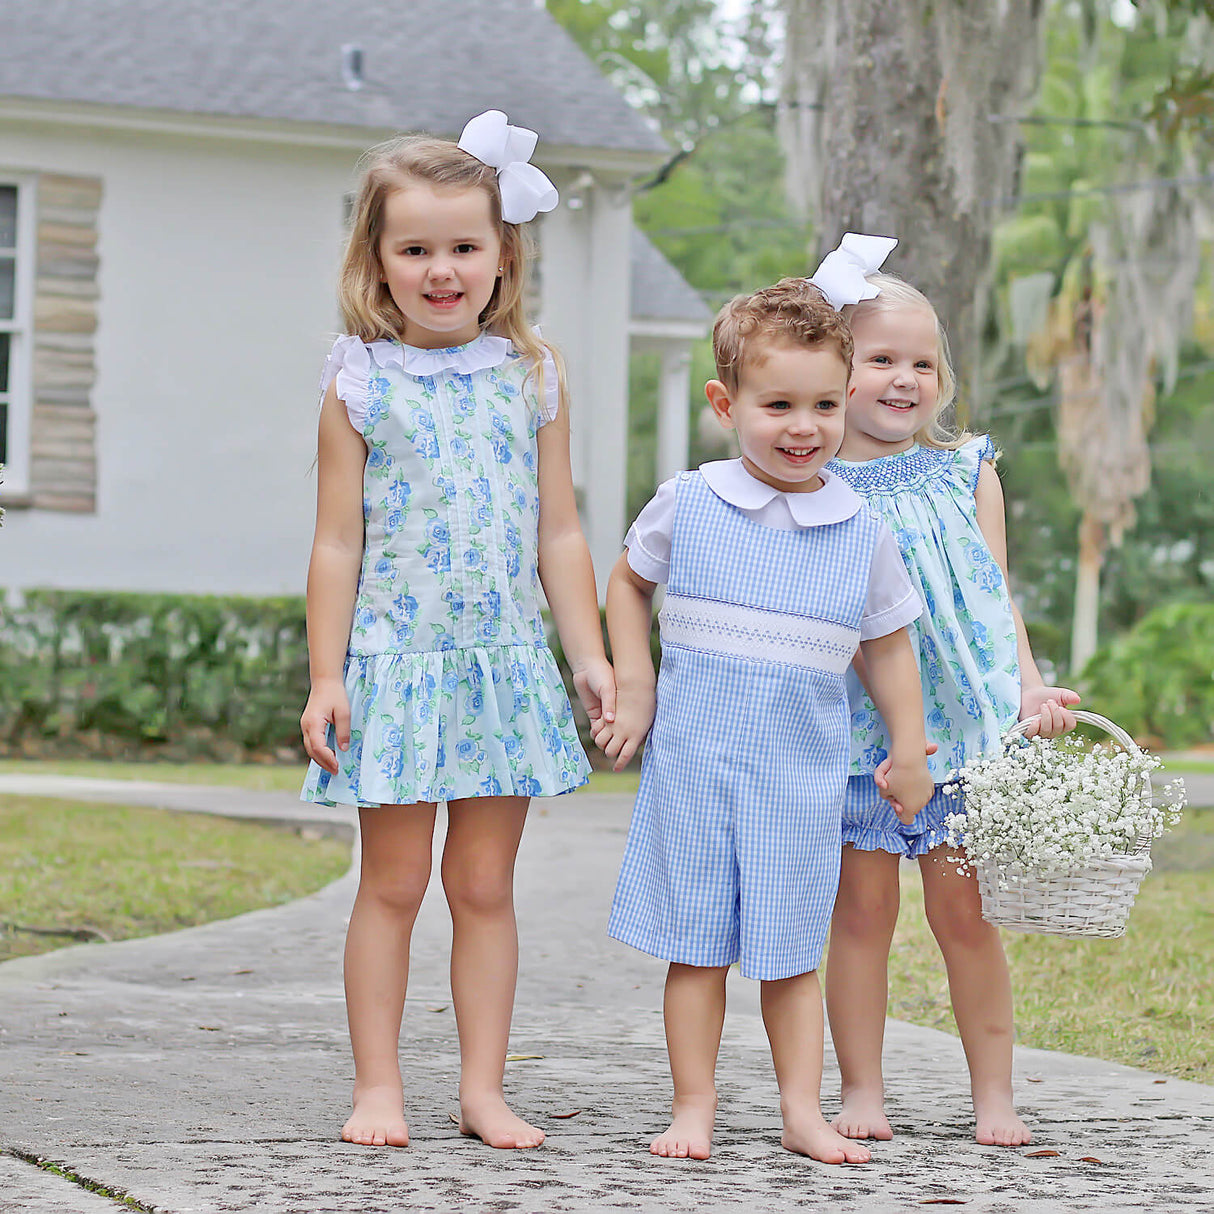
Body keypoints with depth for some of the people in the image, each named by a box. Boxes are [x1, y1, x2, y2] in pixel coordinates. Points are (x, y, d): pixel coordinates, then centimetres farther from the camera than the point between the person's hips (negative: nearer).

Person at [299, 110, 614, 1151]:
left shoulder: (531, 376, 4)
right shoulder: (362, 383, -2)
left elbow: (558, 533, 8)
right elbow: (339, 543, -1)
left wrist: (590, 653, 4)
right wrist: (326, 676, -4)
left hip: (506, 662, 2)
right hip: (396, 661, -2)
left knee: (486, 886, 7)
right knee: (392, 885, 4)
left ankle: (484, 1089, 13)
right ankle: (379, 1087, 12)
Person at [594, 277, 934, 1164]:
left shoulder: (861, 534, 0)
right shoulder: (687, 506, -3)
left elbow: (888, 643, 11)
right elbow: (629, 584, 13)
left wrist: (909, 753, 12)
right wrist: (635, 691, 6)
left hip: (802, 768, 1)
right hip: (693, 758, -1)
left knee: (792, 949, 8)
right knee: (697, 944, 4)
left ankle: (802, 1111, 15)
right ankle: (694, 1110, 11)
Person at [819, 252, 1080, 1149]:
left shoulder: (966, 473, 6)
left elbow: (995, 594, 6)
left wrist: (1029, 685, -6)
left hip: (961, 718, 1)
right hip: (854, 728, -1)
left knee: (965, 908, 2)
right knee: (863, 907, 3)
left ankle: (994, 1093, 11)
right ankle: (862, 1090, 13)